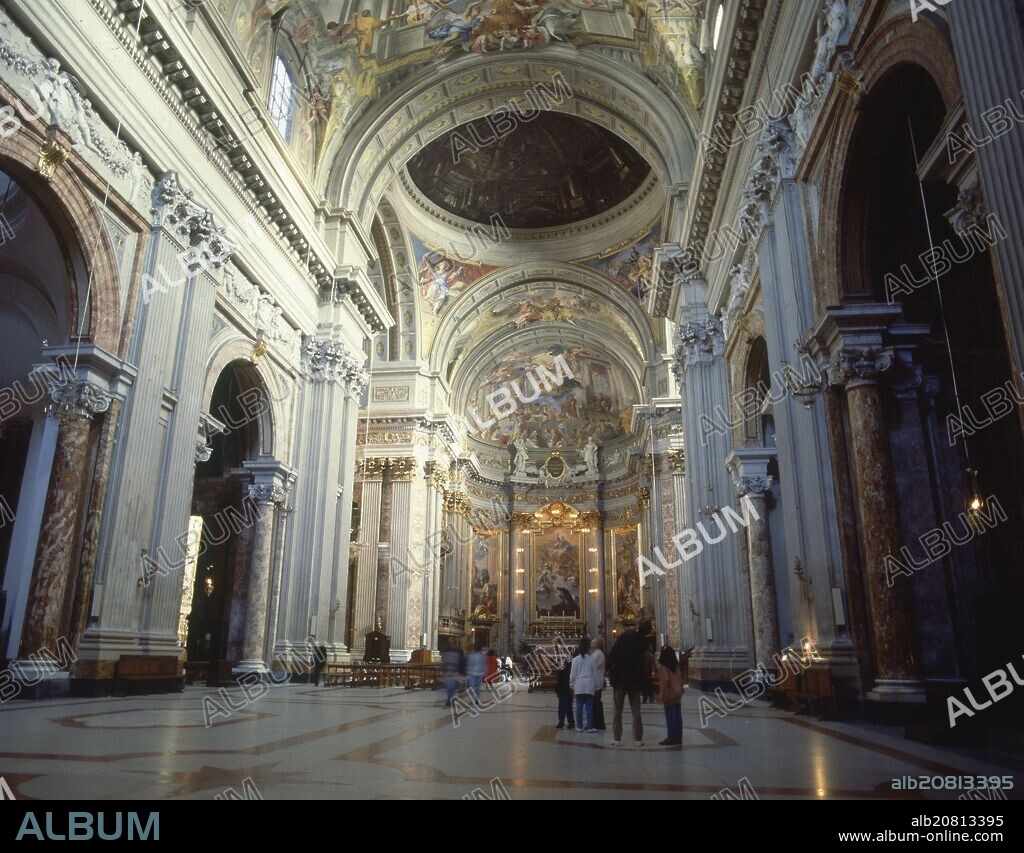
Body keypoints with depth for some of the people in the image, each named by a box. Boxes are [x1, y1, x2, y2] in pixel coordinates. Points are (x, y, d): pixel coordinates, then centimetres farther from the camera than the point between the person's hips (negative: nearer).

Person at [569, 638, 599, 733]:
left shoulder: (576, 659, -3)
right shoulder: (591, 659, -3)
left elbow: (573, 674, 0)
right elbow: (595, 673, 3)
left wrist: (572, 685, 10)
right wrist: (596, 685, 13)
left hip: (579, 686, 0)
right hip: (589, 686, 0)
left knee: (579, 707, 5)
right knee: (589, 707, 3)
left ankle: (579, 726, 9)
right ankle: (590, 727, 4)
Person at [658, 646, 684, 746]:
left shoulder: (663, 667, -11)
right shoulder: (676, 666, 9)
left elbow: (665, 681, -17)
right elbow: (680, 679, 12)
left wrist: (662, 695, -12)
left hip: (669, 694, -7)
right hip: (678, 694, 7)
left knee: (670, 717, -4)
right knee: (677, 716, 8)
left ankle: (672, 738, -4)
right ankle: (678, 738, 13)